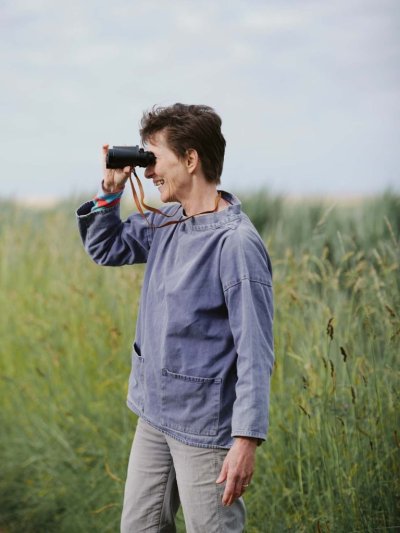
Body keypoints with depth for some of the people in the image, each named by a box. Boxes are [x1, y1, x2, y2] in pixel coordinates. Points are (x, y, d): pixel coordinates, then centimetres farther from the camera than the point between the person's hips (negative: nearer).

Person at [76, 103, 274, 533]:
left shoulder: (236, 243, -20)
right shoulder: (165, 223, 5)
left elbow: (254, 351, -21)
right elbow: (104, 249, 21)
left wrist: (247, 440, -24)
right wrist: (111, 191, 5)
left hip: (205, 428, -8)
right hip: (154, 415, 8)